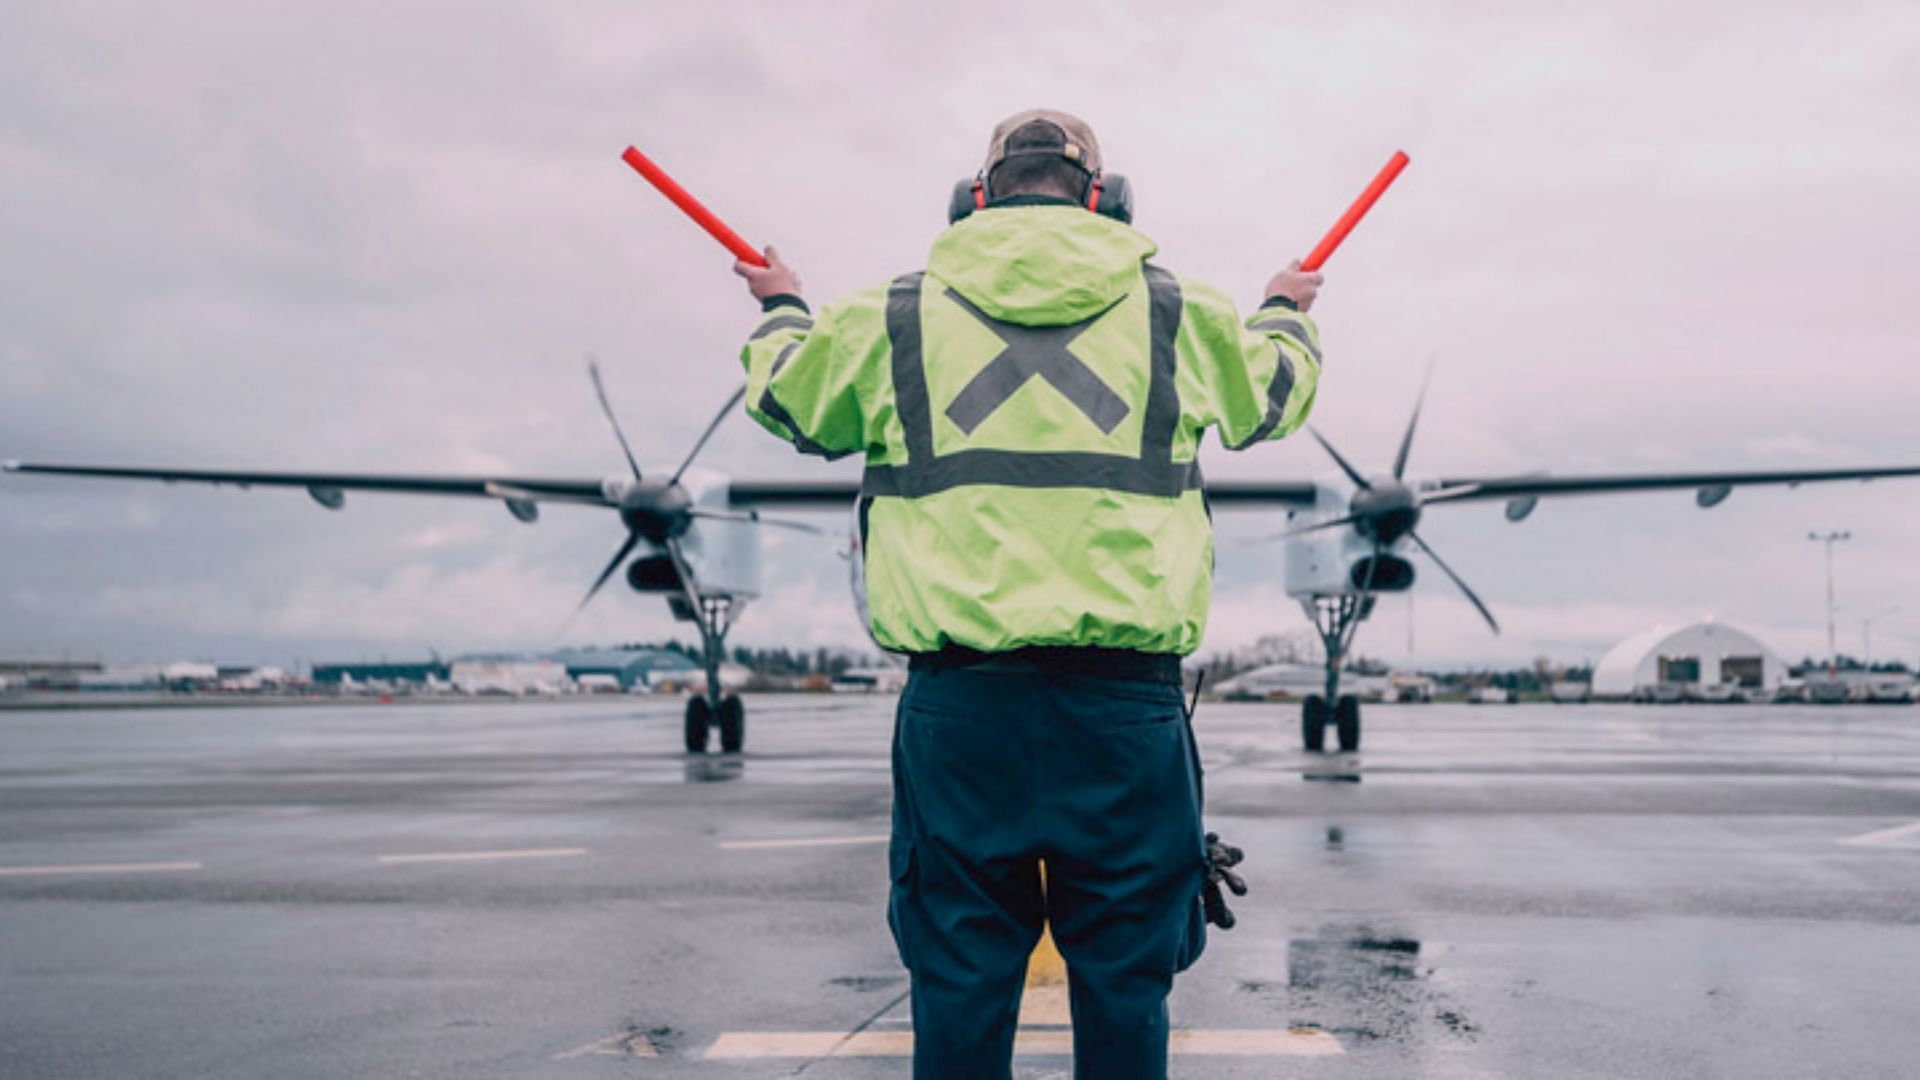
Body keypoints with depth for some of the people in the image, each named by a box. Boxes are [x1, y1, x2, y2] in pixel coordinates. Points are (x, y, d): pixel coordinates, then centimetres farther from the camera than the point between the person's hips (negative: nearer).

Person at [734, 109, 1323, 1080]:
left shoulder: (893, 318, 8)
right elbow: (1273, 392, 28)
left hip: (960, 706, 0)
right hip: (1124, 704, 0)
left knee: (959, 981, 8)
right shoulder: (1179, 314, 9)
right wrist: (1288, 311, 50)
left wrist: (780, 309, 47)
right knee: (1124, 982, 9)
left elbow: (786, 398, 25)